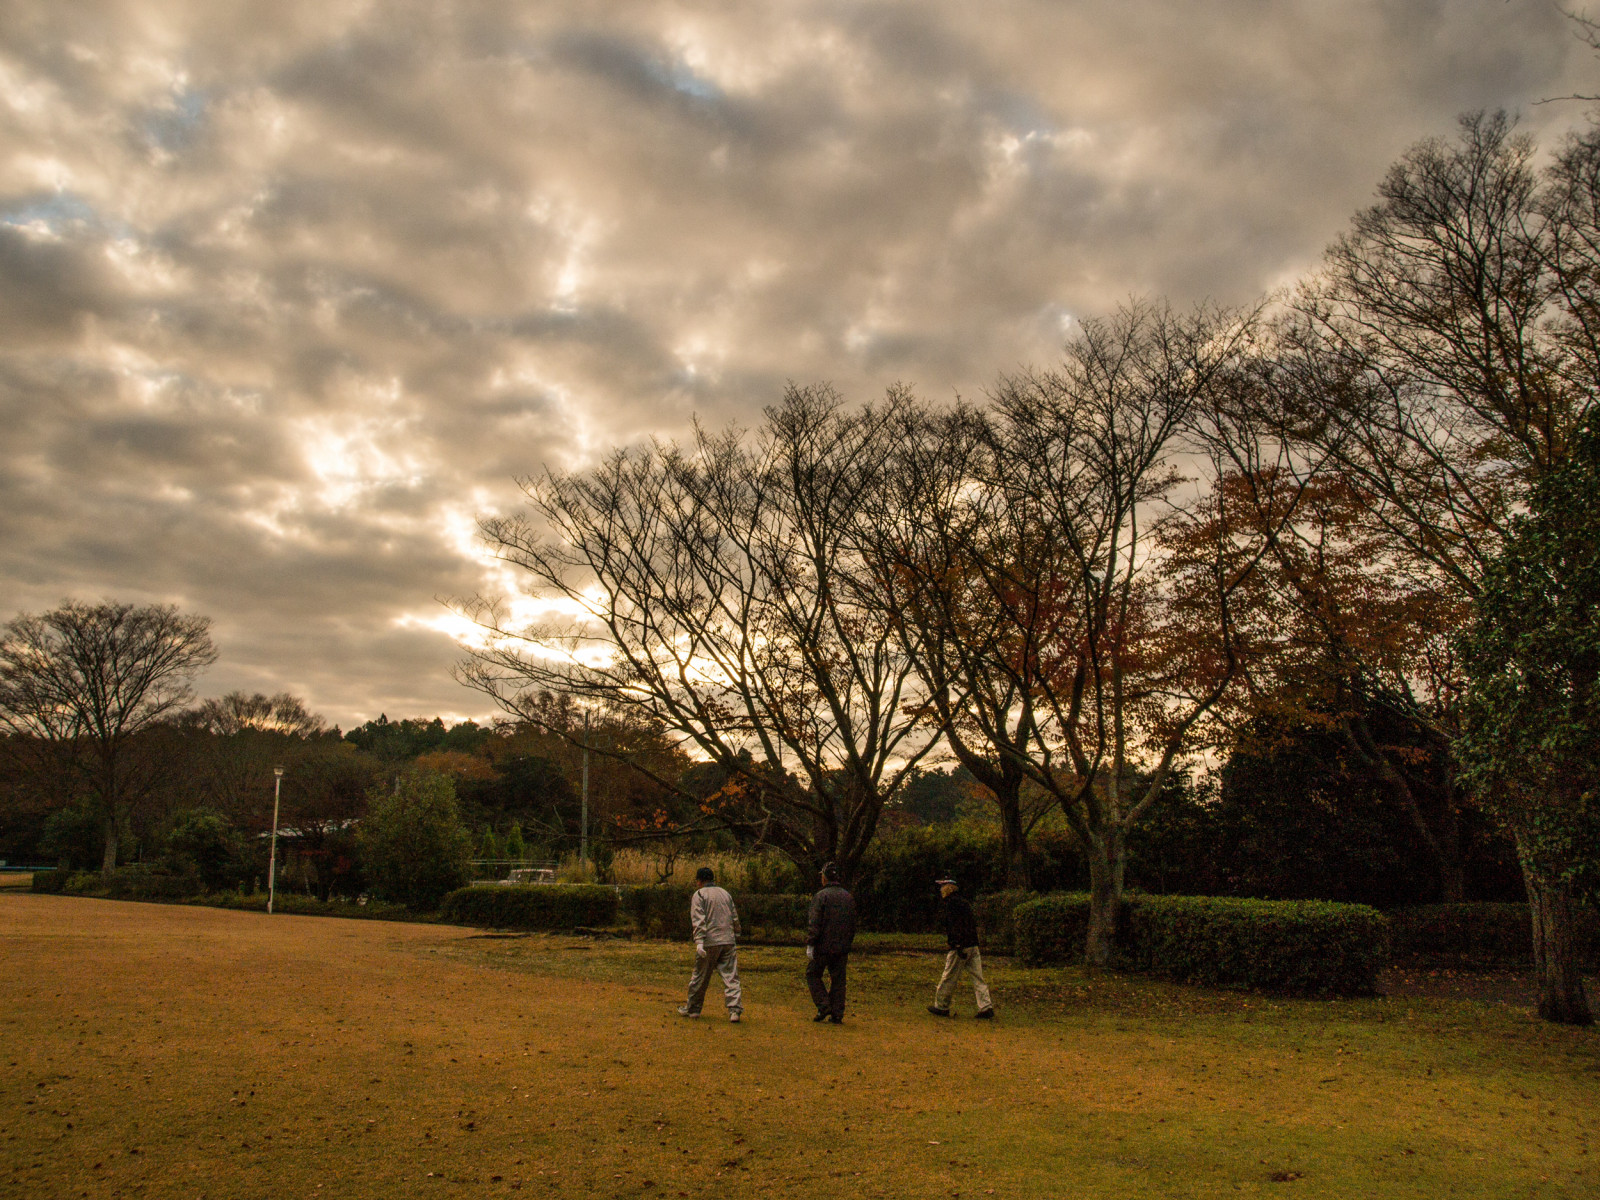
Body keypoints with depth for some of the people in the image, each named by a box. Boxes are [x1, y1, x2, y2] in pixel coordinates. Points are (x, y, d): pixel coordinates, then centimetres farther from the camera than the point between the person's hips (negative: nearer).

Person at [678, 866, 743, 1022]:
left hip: (709, 942, -4)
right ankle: (735, 1010, -9)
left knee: (700, 977, 9)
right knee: (731, 977, 1)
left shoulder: (699, 895, -1)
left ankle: (692, 1008, 21)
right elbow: (735, 918, 19)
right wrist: (736, 935, 27)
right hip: (728, 941, 4)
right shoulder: (725, 894, 17)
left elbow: (698, 920, -12)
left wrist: (699, 941, -18)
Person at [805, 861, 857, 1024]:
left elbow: (814, 923, -15)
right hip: (841, 949, 5)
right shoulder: (849, 897, 10)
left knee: (812, 975, 10)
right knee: (838, 979, 8)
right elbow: (853, 925, 15)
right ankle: (837, 1015, 7)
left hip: (823, 946, -5)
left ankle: (823, 1005, -1)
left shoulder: (820, 896, -9)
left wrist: (810, 945, -13)